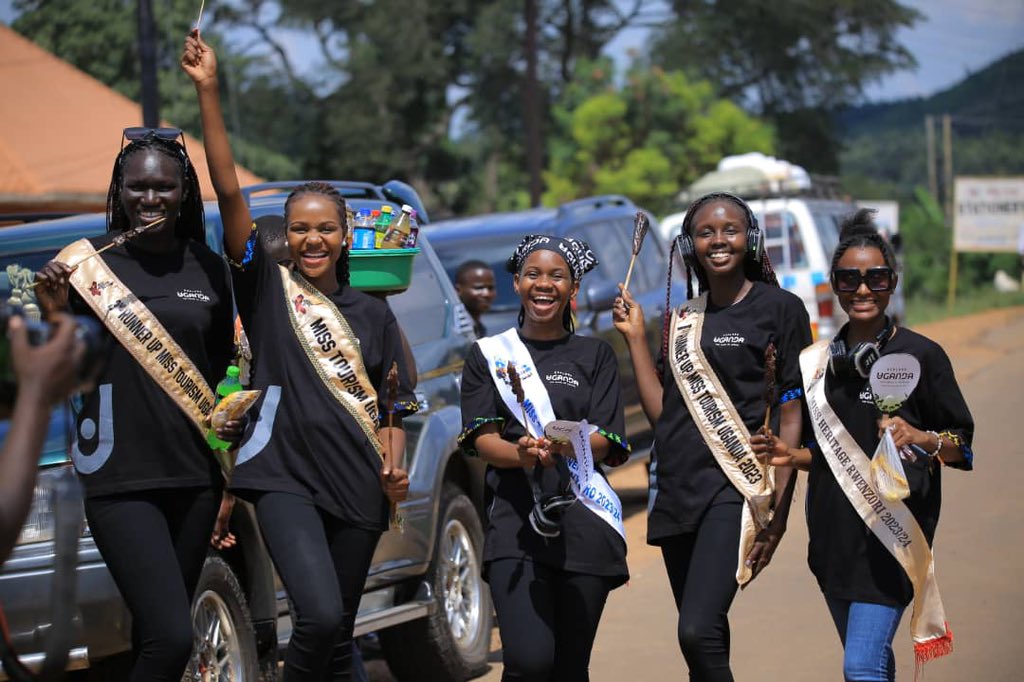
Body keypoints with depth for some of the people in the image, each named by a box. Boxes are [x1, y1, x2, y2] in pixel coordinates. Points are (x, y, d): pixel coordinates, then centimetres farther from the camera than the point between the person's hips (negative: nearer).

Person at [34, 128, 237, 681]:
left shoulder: (209, 269, 8)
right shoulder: (92, 262, -3)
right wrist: (54, 313, -16)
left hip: (194, 472, 4)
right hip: (121, 476, -4)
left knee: (155, 631, 12)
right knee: (171, 638, -17)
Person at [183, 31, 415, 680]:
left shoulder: (373, 313, 12)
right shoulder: (268, 287, 3)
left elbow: (392, 405, 15)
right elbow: (229, 190, -8)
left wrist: (394, 469, -5)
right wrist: (209, 91, -15)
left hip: (357, 486, 4)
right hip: (285, 476, -4)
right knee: (319, 616, -23)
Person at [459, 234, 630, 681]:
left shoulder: (595, 355, 13)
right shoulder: (489, 354, 12)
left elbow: (606, 443, 3)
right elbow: (482, 439, 1)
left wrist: (562, 446, -19)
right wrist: (520, 453, -22)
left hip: (584, 519, 1)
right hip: (516, 516, -1)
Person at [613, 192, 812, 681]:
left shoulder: (779, 308, -1)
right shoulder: (682, 318, 15)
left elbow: (792, 413, -4)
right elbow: (660, 412, 10)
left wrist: (779, 504, -12)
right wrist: (635, 337, 7)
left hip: (734, 486, -6)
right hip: (678, 489, 6)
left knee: (698, 632, -20)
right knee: (705, 641, 10)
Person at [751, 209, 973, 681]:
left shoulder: (920, 355, -5)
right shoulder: (820, 361, 11)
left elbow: (965, 448, -2)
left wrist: (921, 439, -21)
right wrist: (791, 456, 2)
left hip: (892, 533, -6)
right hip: (834, 534, 6)